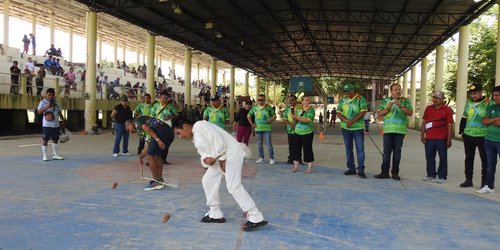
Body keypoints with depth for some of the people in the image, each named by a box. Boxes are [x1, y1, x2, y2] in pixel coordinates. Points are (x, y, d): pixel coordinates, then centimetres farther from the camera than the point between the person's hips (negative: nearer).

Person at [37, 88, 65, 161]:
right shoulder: (43, 102, -3)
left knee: (55, 139, 9)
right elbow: (39, 112, -14)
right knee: (45, 140, 0)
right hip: (46, 125, -5)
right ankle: (44, 155, 7)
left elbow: (59, 113, 18)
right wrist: (47, 107, -27)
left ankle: (55, 155, 17)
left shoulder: (56, 103, 11)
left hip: (56, 125, 5)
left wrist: (63, 120, 11)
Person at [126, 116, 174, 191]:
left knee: (150, 156, 0)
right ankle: (160, 180, 25)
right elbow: (149, 145, 40)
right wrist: (141, 157, 50)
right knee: (158, 156, 22)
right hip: (170, 131, 9)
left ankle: (157, 182, 3)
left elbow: (147, 128, -9)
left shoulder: (136, 121, 13)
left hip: (161, 131, -9)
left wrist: (157, 140, -18)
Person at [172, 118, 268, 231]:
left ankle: (256, 218, -13)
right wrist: (206, 159, -10)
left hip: (231, 153, -10)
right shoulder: (194, 137, 17)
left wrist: (214, 158, -15)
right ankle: (215, 214, 22)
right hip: (219, 157, 10)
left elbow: (218, 141, -22)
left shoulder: (200, 126, -14)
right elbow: (203, 151, 12)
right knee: (208, 181, 11)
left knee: (234, 186, -17)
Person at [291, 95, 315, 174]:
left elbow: (307, 120, -20)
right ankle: (296, 166, 17)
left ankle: (309, 167, 9)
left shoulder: (311, 110, -5)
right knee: (296, 149, 7)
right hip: (297, 132, 5)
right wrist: (294, 118, -11)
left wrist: (297, 117, -22)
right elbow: (295, 122, 11)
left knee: (307, 149, 0)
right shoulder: (298, 109, 9)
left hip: (307, 133, -4)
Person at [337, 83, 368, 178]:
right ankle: (351, 169, 18)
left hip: (358, 128, -4)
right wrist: (347, 121, -15)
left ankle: (361, 170, 1)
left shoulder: (360, 99, -3)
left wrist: (352, 121, -17)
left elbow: (363, 112, -11)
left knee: (360, 149, -4)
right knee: (348, 149, 8)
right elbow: (338, 113, 3)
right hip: (345, 128, 4)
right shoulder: (342, 100, 7)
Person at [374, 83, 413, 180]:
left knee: (397, 152, 4)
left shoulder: (405, 100, 8)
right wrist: (388, 108, -11)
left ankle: (395, 173, 11)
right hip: (388, 129, 0)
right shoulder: (385, 100, 9)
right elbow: (379, 114, 3)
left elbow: (410, 113, -4)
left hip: (400, 130, 0)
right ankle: (385, 172, 5)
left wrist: (401, 106, -16)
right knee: (386, 151, -1)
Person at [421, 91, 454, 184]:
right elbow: (424, 122, 13)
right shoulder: (428, 108, 11)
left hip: (442, 138, -4)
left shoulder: (447, 109, -1)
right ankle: (431, 175, 22)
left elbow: (450, 125, -2)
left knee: (443, 157, 3)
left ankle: (442, 176, 12)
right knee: (429, 157, 10)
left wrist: (449, 139, -6)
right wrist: (422, 135, 7)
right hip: (429, 138, 4)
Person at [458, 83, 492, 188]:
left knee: (485, 159, 5)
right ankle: (468, 180, 22)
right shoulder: (469, 102, 7)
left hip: (482, 136, -5)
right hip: (468, 135, 5)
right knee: (469, 158, 11)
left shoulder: (489, 103, -7)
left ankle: (485, 181, 14)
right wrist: (461, 130, 14)